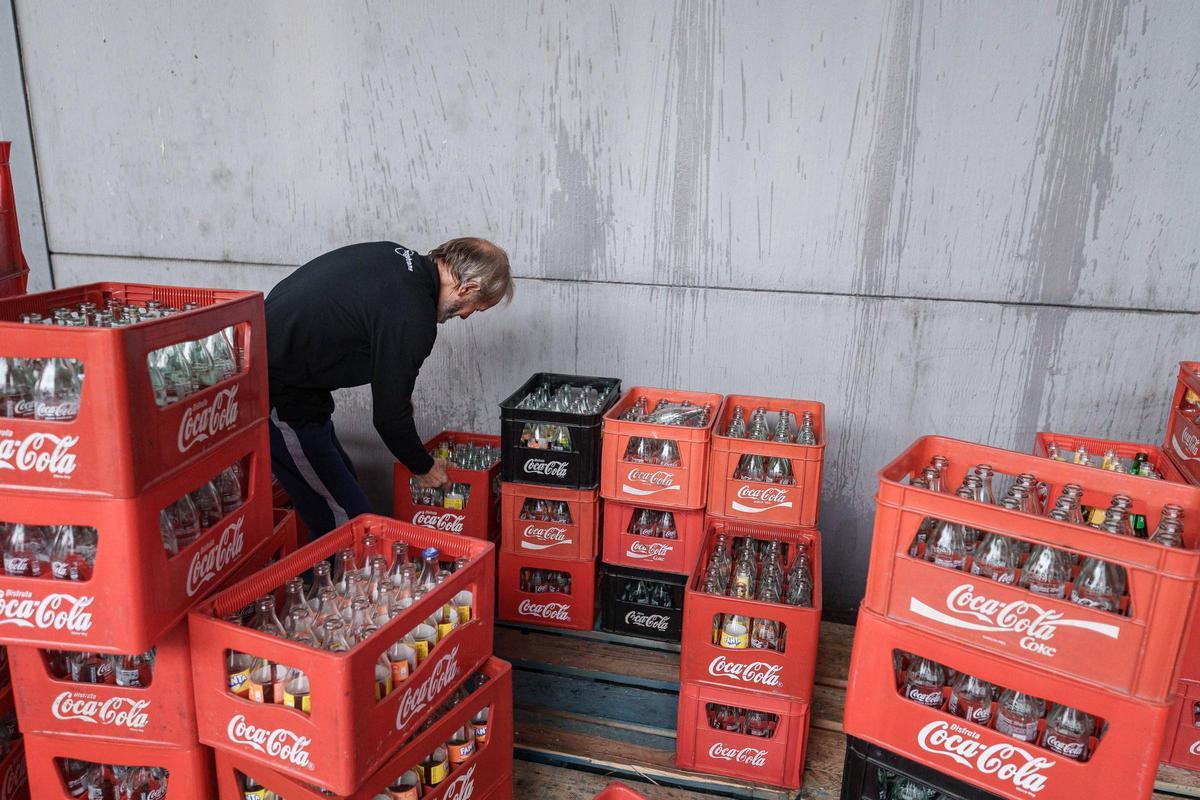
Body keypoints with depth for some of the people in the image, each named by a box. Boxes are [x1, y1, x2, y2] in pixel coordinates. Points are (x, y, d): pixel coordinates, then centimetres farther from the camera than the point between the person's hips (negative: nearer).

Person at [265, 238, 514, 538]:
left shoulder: (395, 254, 3)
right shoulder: (413, 320, -24)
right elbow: (390, 414, -16)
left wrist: (398, 396, 19)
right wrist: (424, 467, 3)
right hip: (281, 397, -10)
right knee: (349, 521, -6)